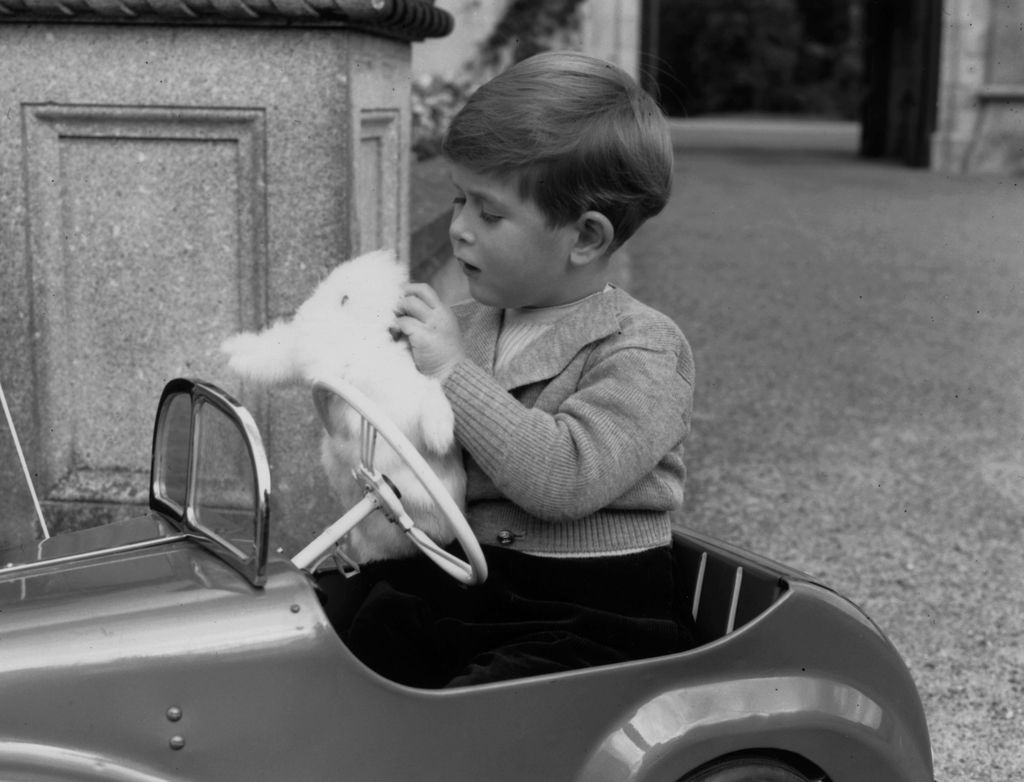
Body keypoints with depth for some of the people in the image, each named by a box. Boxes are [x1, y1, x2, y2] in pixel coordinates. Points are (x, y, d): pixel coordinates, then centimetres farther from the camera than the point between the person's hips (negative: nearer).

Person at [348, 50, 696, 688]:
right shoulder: (467, 325, 10)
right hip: (467, 588, 7)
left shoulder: (641, 350, -10)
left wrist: (453, 370, -20)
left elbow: (565, 478, -24)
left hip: (596, 617, -6)